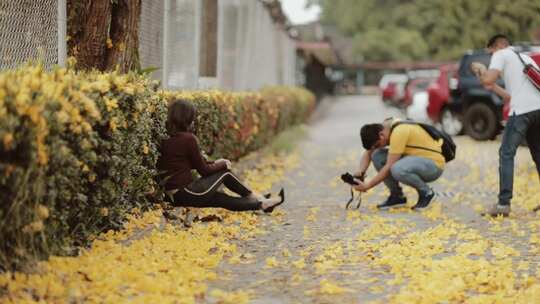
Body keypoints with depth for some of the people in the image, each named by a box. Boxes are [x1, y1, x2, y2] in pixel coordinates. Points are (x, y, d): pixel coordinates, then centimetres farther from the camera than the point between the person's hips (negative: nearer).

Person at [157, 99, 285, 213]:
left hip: (175, 197, 7)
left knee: (223, 199, 19)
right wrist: (223, 164, 11)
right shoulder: (188, 138, -15)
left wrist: (214, 163, 20)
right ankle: (259, 199, 25)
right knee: (225, 172, 12)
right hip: (187, 194, -7)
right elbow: (204, 170, -6)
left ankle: (261, 204, 31)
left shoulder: (166, 139, 8)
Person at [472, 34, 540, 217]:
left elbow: (488, 79, -6)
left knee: (506, 154, -3)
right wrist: (493, 88, 36)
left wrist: (480, 74, 15)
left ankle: (504, 203, -10)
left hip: (522, 111, -7)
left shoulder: (501, 55, 9)